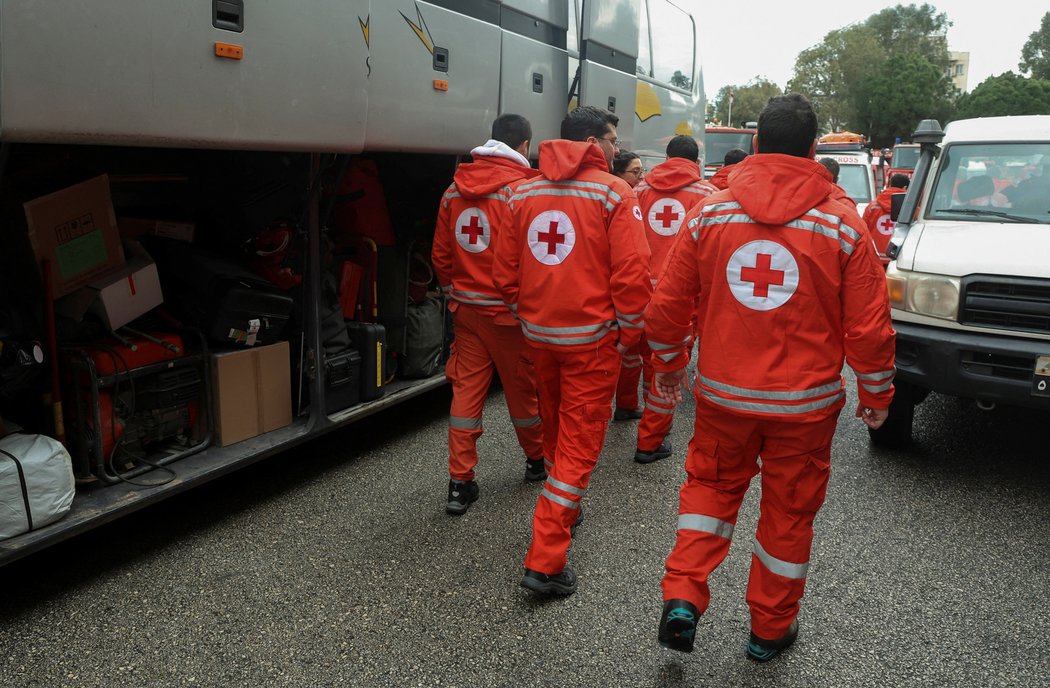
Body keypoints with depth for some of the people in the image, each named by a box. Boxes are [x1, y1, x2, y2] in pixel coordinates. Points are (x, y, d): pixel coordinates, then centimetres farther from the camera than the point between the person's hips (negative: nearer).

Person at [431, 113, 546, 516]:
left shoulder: (455, 188, 5)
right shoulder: (522, 187, -13)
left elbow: (440, 254, 9)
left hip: (466, 307, 5)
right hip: (509, 309, -4)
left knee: (466, 389, 7)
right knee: (523, 388, 12)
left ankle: (460, 482, 8)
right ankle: (537, 460, 32)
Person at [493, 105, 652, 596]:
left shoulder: (524, 193, 5)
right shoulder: (613, 193, -9)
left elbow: (505, 273, 7)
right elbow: (632, 274, -15)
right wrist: (629, 334, -3)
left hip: (539, 334, 5)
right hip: (592, 337, -5)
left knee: (556, 431, 23)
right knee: (579, 443, 1)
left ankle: (564, 513, 44)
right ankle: (545, 561, -1)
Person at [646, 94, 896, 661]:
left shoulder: (708, 215, -4)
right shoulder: (842, 224, -7)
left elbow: (666, 307, 0)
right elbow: (869, 327, -5)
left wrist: (668, 367, 17)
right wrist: (876, 395, 11)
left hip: (722, 395, 1)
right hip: (806, 402, -1)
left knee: (710, 486, 22)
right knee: (789, 512, 15)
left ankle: (683, 597, 10)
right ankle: (770, 629, 31)